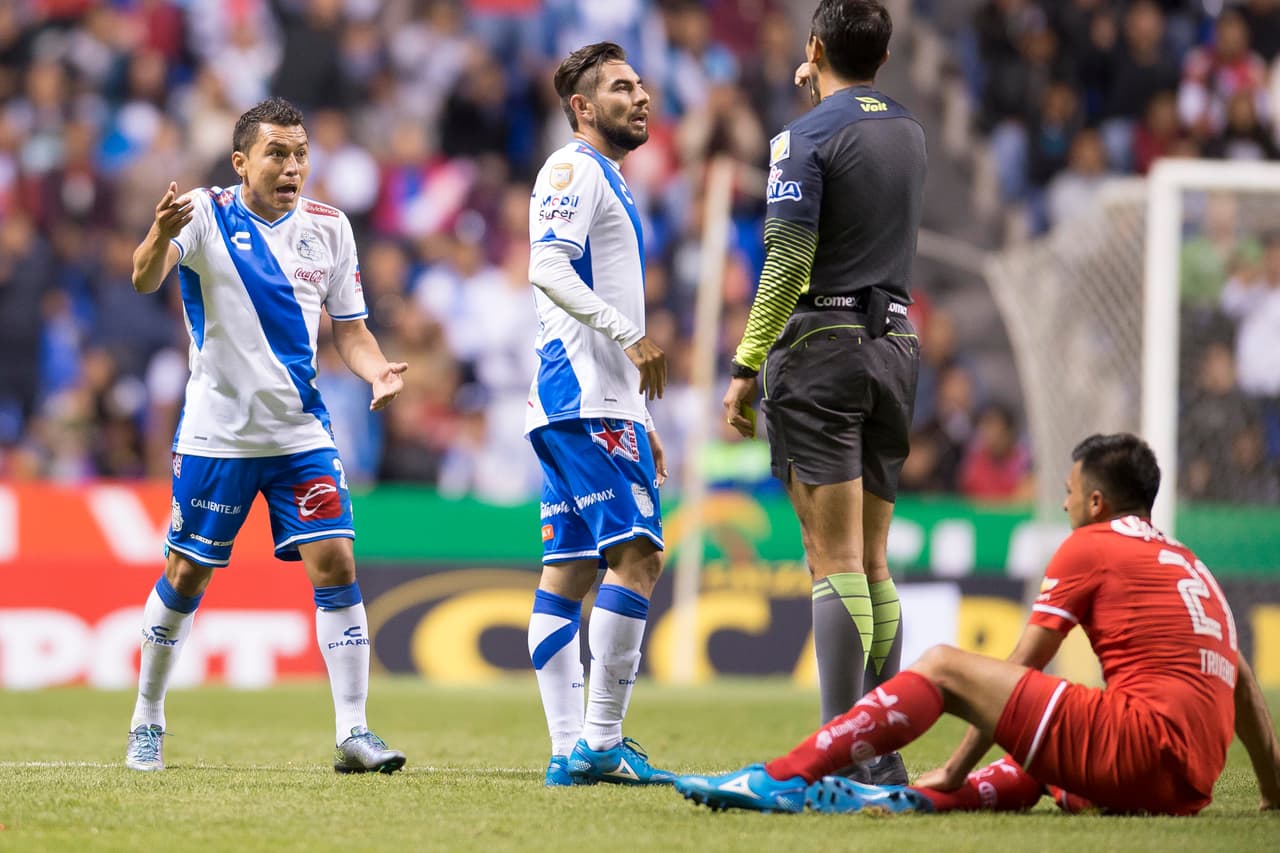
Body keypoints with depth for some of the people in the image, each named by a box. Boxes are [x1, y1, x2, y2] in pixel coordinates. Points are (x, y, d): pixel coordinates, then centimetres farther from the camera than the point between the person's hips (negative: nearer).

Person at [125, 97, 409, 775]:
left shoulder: (328, 228, 5)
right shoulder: (207, 214, -7)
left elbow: (349, 331, 12)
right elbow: (144, 279, -24)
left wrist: (378, 372, -10)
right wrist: (161, 237, -47)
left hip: (302, 433, 3)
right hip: (216, 433, -3)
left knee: (335, 564, -9)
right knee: (186, 575, 5)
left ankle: (353, 733, -7)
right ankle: (146, 722, 23)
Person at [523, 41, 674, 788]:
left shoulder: (609, 181, 25)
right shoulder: (573, 168, -5)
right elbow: (548, 269, -19)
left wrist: (641, 421, 26)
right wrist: (633, 337, -22)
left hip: (600, 404, 10)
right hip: (585, 399, -10)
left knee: (571, 570, 6)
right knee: (636, 554, -14)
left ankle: (572, 750, 5)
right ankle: (601, 741, -16)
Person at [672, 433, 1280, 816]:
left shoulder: (1090, 546, 8)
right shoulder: (1188, 563, 29)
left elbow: (1015, 673, 6)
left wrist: (954, 772, 9)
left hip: (1145, 742, -8)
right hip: (1191, 785, 8)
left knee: (943, 668, -3)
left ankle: (781, 778, -13)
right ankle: (914, 801, 3)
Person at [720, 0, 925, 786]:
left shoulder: (806, 138, -8)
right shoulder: (909, 134, 13)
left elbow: (788, 262, -14)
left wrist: (746, 368, -11)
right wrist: (822, 99, 31)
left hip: (820, 345, -6)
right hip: (896, 342, 7)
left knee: (836, 559, -10)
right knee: (873, 560, 9)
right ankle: (883, 755, 7)